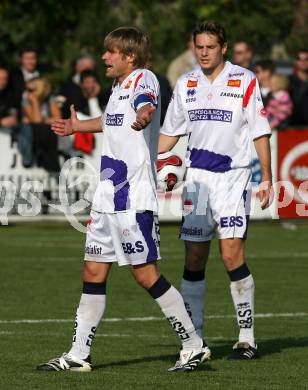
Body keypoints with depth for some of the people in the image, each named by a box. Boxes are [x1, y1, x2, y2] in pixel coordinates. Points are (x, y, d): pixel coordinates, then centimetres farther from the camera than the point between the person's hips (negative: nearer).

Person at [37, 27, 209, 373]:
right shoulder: (119, 86, 16)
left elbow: (147, 105, -36)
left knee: (145, 273, -7)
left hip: (134, 197, -9)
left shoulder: (143, 78, -11)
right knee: (93, 271, 9)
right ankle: (78, 355, 14)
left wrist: (143, 117, -59)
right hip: (108, 195, 9)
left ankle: (193, 345, 3)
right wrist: (78, 127, 55)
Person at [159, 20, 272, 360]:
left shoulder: (245, 81, -2)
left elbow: (260, 132, -1)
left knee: (232, 253, -13)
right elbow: (170, 132, 18)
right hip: (196, 176, 4)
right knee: (194, 258, 2)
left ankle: (246, 337, -6)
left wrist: (266, 179, -6)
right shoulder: (185, 85, 10)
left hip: (232, 176, -4)